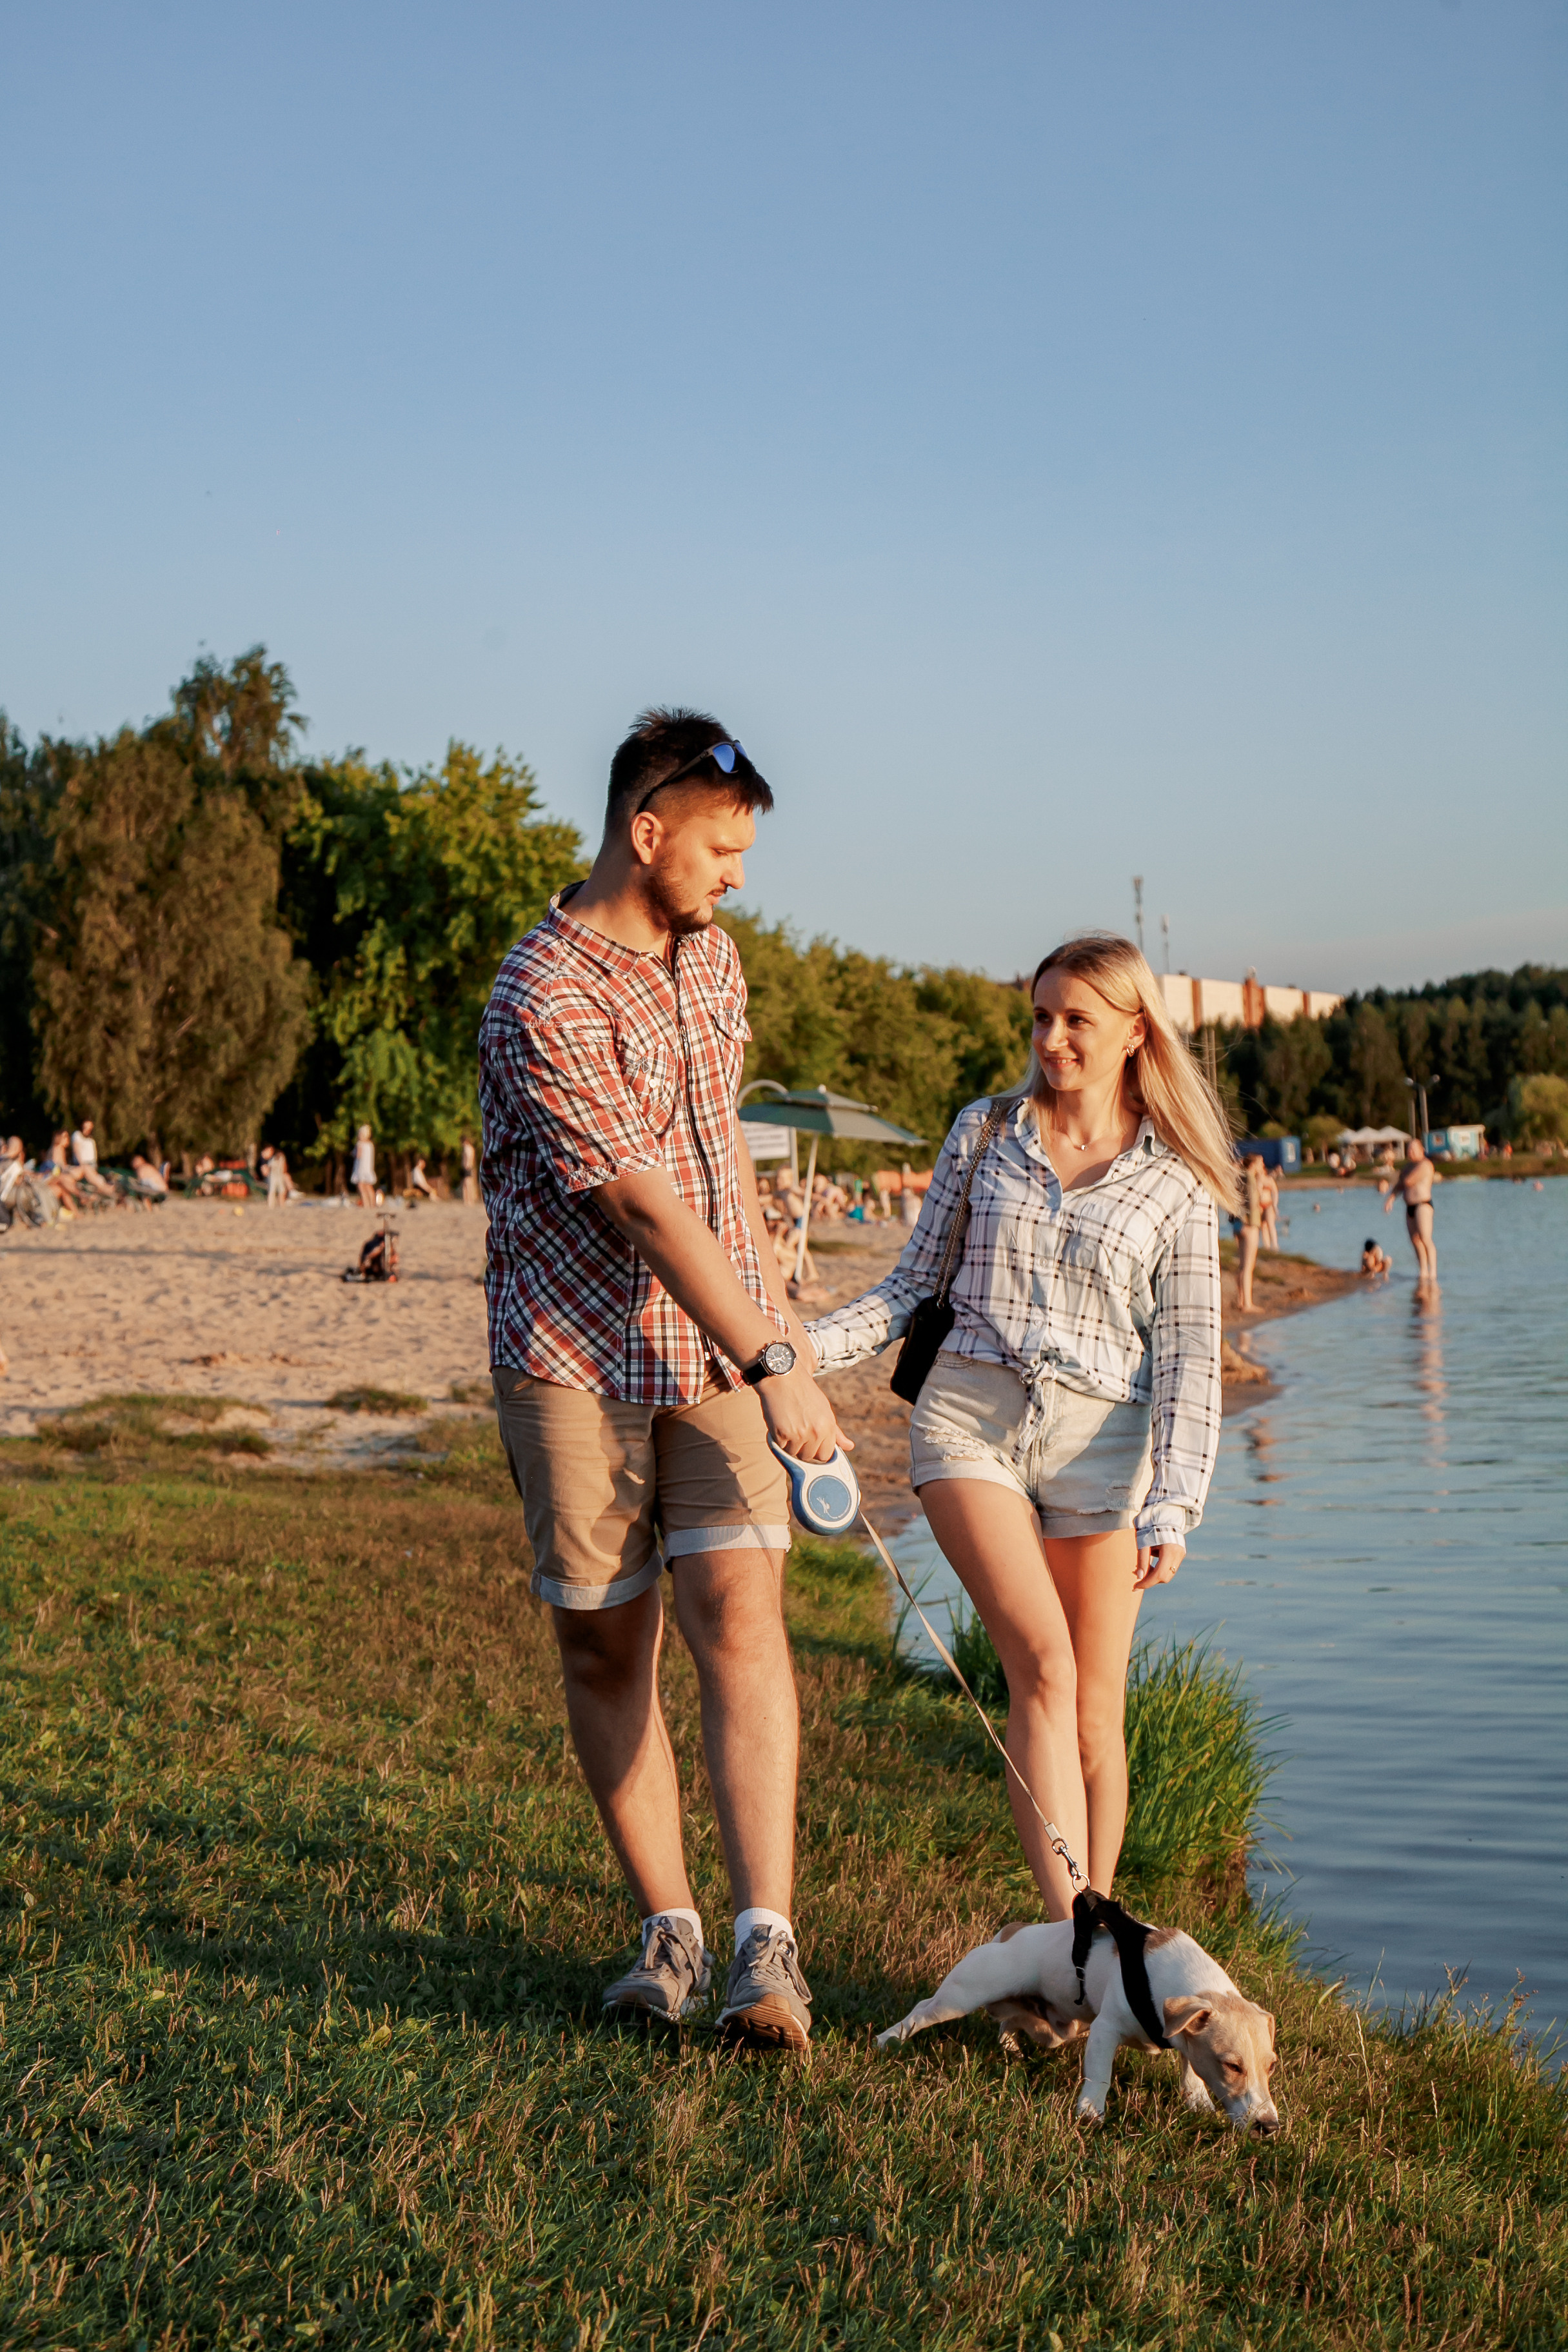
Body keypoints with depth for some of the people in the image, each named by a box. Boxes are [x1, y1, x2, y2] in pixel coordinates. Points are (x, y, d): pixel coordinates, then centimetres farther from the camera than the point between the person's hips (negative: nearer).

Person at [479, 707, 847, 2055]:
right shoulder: (545, 999, -17)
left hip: (718, 1341, 5)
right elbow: (643, 1204, -21)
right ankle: (668, 1934, 16)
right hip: (578, 1359, -4)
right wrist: (772, 1362, -21)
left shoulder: (709, 955, 10)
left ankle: (768, 1952, -15)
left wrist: (778, 1304, 23)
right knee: (605, 1645, 3)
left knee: (738, 1613, -10)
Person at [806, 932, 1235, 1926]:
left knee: (1096, 1715, 1)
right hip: (970, 1413, 0)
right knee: (1045, 1665, -18)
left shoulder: (1176, 1182, 5)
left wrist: (1172, 1507, -8)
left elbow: (1188, 1357, 3)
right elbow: (914, 1286, 14)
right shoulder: (984, 1132, 11)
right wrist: (805, 1348, -1)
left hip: (1098, 1435, 0)